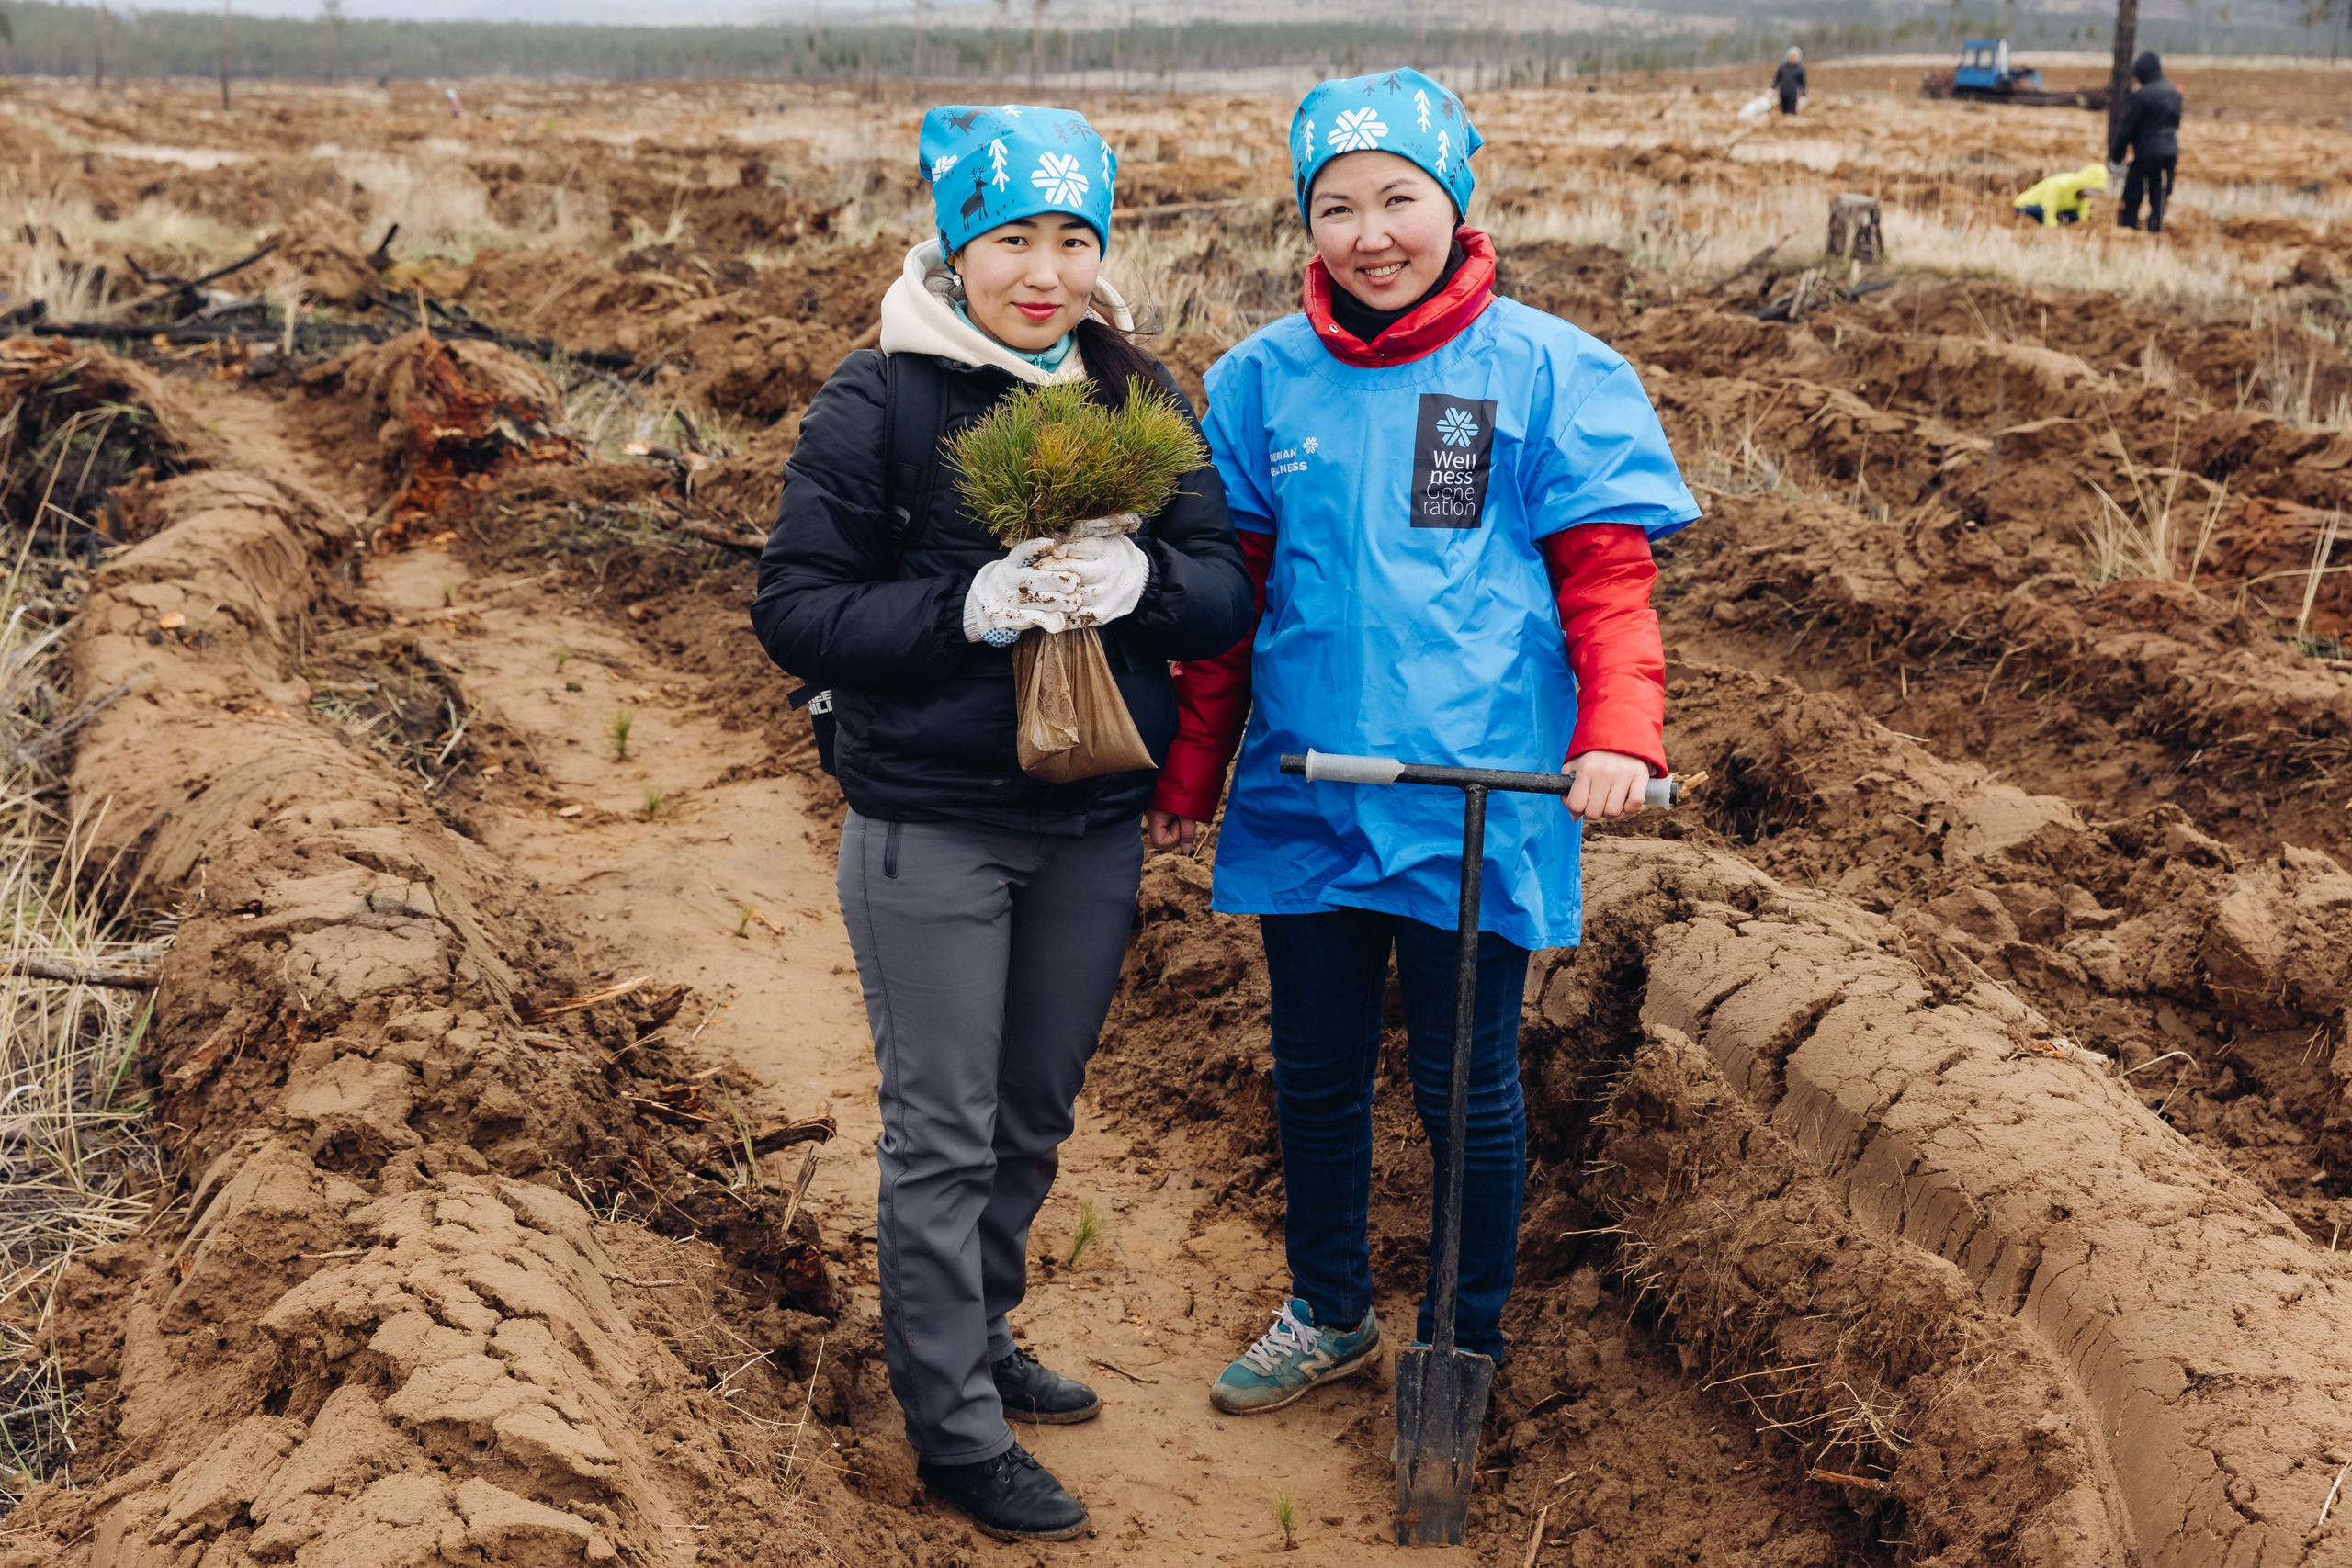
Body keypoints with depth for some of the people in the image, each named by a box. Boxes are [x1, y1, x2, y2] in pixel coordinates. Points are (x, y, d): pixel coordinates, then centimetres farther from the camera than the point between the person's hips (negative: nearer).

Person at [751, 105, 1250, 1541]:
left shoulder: (1141, 396, 4)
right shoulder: (880, 399, -8)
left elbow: (1227, 596, 0)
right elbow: (797, 610, -10)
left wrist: (1139, 581, -22)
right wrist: (971, 605, -24)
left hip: (1095, 824, 5)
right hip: (931, 829, -4)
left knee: (1036, 1116, 17)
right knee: (944, 1133, 3)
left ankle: (980, 1340, 38)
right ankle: (956, 1431, 16)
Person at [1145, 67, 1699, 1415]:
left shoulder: (1545, 370, -5)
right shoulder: (1264, 380, 4)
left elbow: (1608, 575, -6)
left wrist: (1618, 733, -22)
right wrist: (1191, 768, 8)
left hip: (1476, 803, -3)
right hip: (1302, 793, 3)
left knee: (1467, 1088, 9)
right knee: (1316, 1076, 17)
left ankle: (1471, 1345, 30)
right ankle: (1330, 1314, 38)